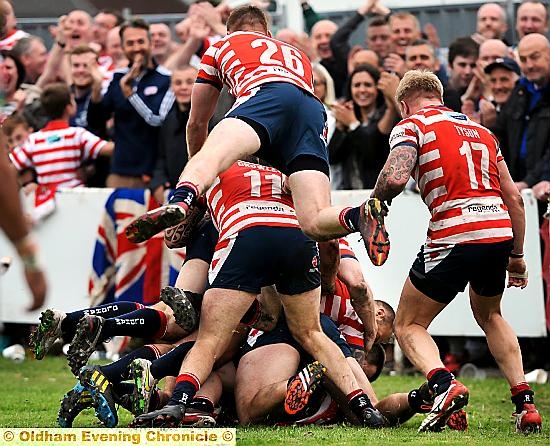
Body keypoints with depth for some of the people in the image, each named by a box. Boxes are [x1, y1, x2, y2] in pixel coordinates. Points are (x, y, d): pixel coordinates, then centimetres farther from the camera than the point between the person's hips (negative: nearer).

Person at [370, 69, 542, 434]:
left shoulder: (411, 126, 5)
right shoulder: (480, 130, 22)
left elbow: (395, 178, -15)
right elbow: (514, 196, 19)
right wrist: (517, 255, 25)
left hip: (455, 236, -6)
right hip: (501, 231, 6)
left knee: (409, 325, 10)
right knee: (490, 316, 31)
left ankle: (443, 383, -20)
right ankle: (525, 402, 17)